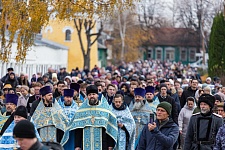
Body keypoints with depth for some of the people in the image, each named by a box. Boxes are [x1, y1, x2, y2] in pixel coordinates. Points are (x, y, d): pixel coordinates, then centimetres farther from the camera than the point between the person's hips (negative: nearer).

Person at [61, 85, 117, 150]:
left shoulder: (105, 108, 6)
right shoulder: (82, 109, 10)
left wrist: (110, 145, 0)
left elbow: (110, 127, 5)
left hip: (101, 144, -1)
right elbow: (77, 128, 8)